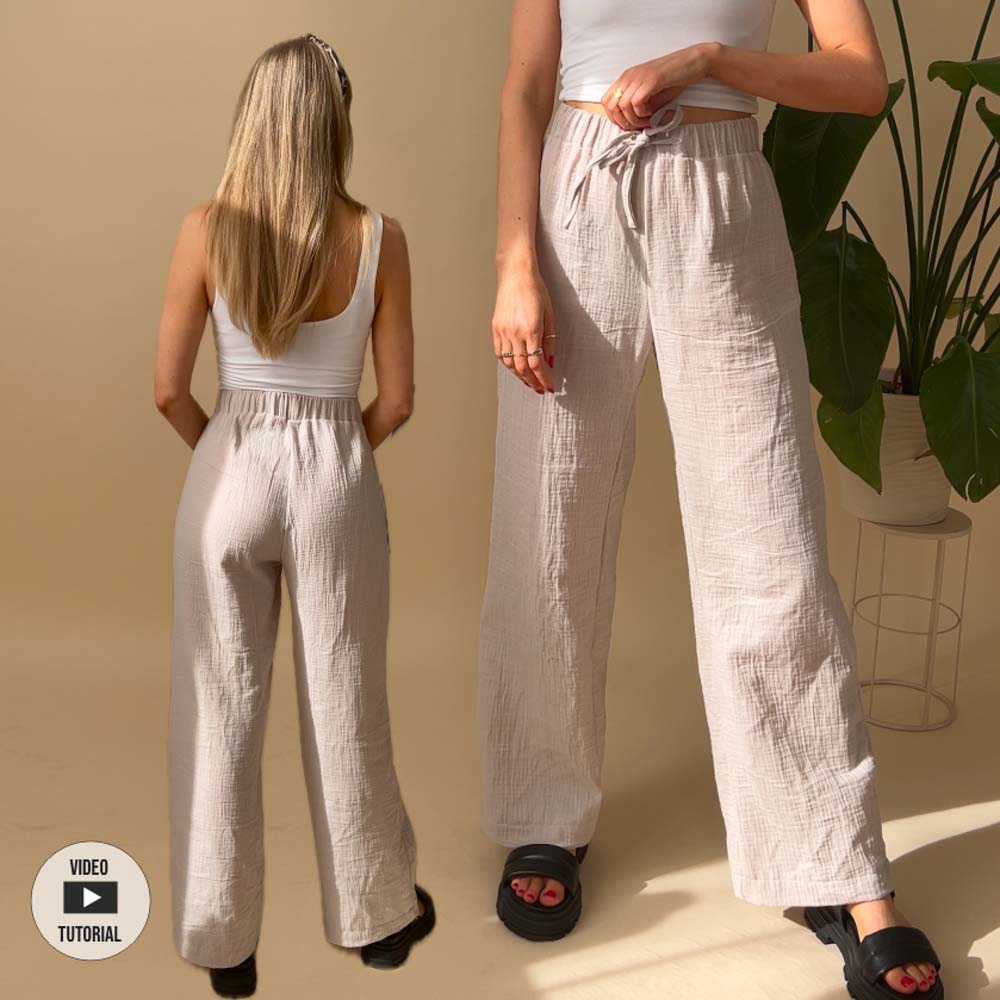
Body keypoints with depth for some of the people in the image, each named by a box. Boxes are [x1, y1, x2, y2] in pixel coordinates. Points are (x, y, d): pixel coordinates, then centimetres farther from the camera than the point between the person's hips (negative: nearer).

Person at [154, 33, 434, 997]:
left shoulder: (206, 230, -6)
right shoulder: (379, 237, -6)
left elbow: (169, 389, -3)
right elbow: (395, 399, -3)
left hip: (229, 474, 0)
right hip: (336, 479, 0)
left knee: (219, 710, 12)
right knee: (343, 707, 14)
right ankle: (377, 913, 31)